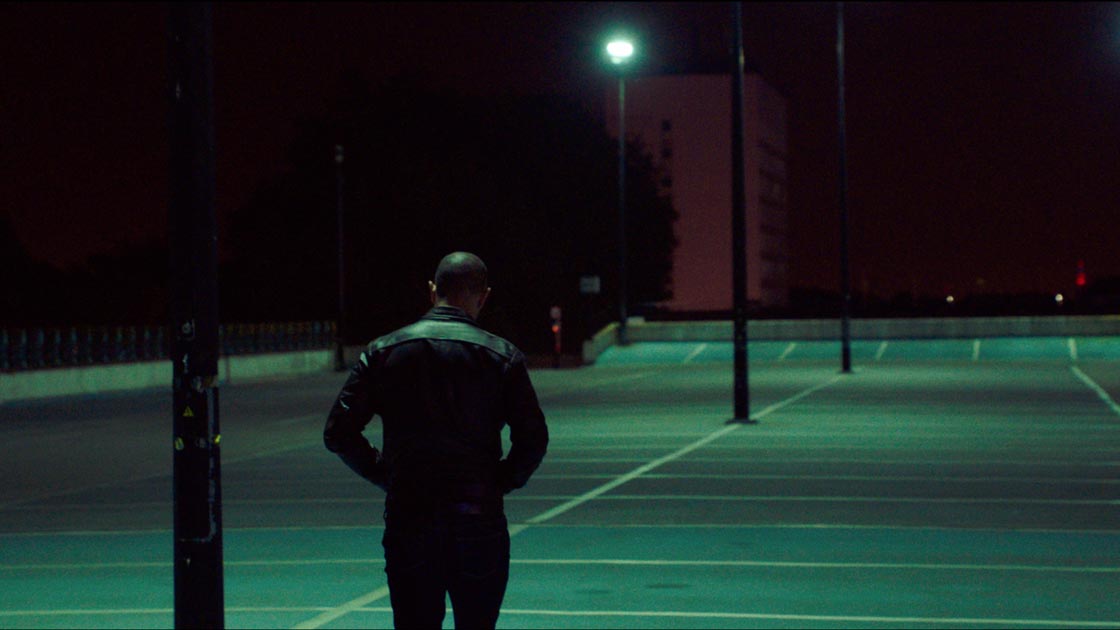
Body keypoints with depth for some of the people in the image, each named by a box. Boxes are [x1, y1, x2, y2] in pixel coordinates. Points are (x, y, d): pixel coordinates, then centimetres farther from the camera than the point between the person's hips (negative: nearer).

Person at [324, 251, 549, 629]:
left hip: (407, 517, 1)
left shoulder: (383, 351, 4)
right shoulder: (502, 355, -1)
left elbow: (338, 434, 0)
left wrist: (385, 476, 9)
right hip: (479, 521, -1)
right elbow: (533, 439, -7)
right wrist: (503, 482, 8)